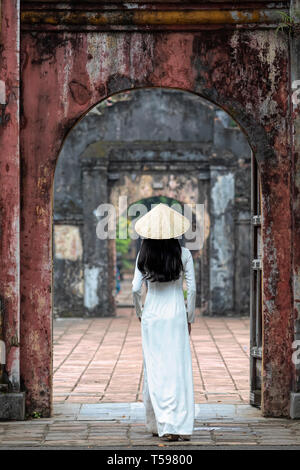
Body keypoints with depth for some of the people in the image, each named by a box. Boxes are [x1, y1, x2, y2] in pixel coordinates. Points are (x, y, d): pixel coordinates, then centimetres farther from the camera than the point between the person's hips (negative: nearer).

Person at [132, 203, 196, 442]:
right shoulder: (183, 254, -6)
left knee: (155, 370, 7)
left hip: (151, 317, 1)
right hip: (176, 316, -1)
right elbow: (192, 289, -6)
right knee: (179, 370, 2)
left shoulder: (144, 255, -4)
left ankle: (159, 424, 5)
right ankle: (180, 425, -2)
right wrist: (190, 318, 6)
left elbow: (136, 289, -6)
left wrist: (140, 312, 11)